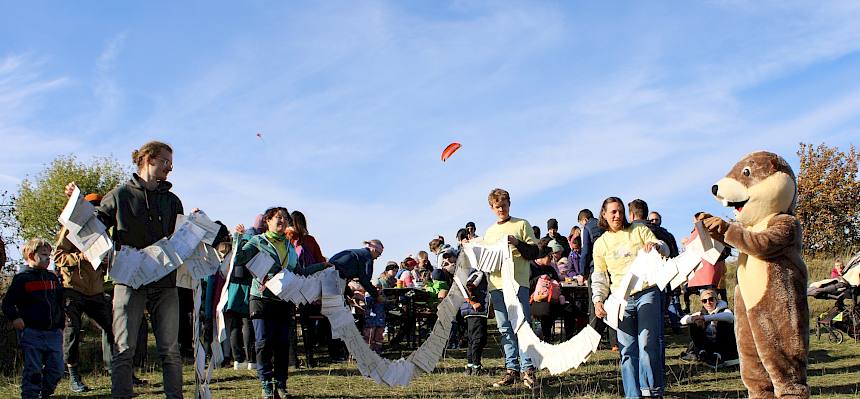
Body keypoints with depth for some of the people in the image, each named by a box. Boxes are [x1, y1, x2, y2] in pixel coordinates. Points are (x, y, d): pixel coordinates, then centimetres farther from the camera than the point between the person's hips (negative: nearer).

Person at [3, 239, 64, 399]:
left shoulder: (53, 278, 15)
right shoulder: (22, 279, -1)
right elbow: (7, 303, -1)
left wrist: (61, 325, 16)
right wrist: (14, 318, -18)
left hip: (53, 333, 5)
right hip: (31, 333, -5)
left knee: (56, 370, 4)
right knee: (33, 371, -4)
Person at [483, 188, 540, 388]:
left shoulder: (522, 225, 6)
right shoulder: (489, 231, 20)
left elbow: (534, 252, 1)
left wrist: (517, 243, -14)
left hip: (518, 283, -5)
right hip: (496, 284, 5)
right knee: (505, 329, 6)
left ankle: (527, 368, -5)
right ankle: (511, 369, 10)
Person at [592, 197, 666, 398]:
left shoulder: (639, 230, 8)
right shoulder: (600, 243, 12)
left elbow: (664, 250, 6)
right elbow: (599, 277, 12)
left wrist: (656, 246, -18)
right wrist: (598, 300, -3)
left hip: (647, 293, -2)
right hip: (621, 299, 2)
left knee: (647, 343, -12)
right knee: (627, 349, 1)